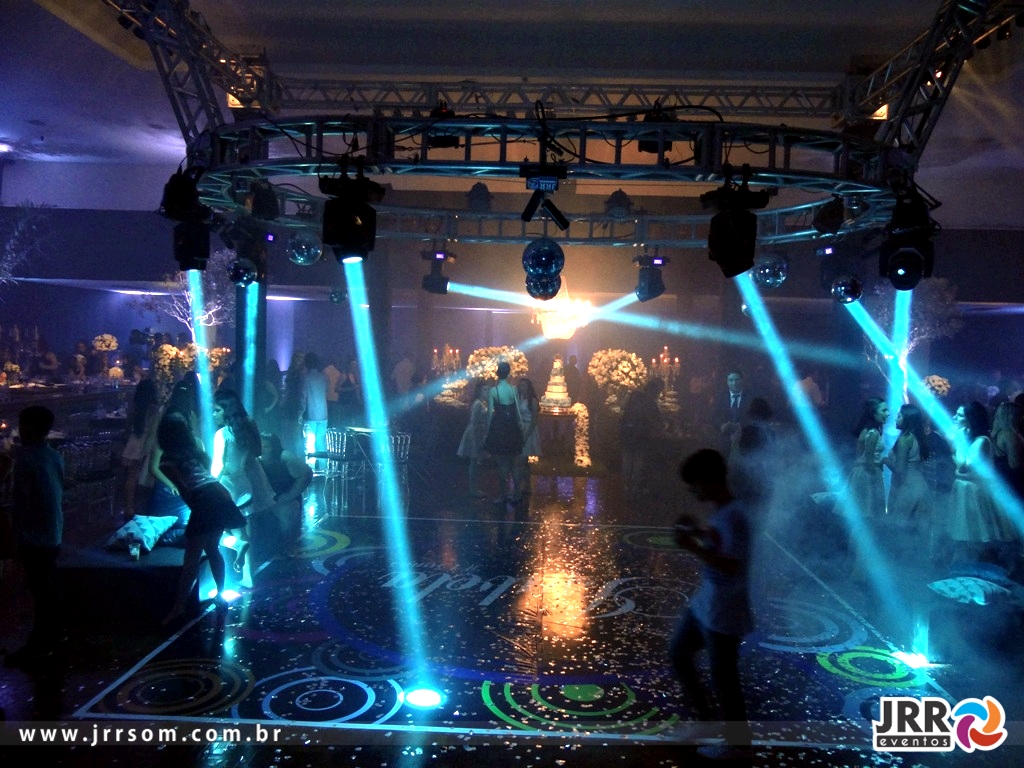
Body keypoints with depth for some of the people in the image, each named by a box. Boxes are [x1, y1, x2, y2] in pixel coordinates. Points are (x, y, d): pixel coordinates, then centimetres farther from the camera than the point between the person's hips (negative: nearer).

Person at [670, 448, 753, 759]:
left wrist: (693, 547, -29)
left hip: (723, 610, -10)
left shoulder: (733, 516, -26)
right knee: (678, 652, 21)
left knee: (722, 676, 7)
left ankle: (737, 742, 28)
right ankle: (705, 717, 37)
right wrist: (698, 530, 2)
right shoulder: (718, 510, 3)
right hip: (704, 602, 10)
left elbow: (731, 565, -29)